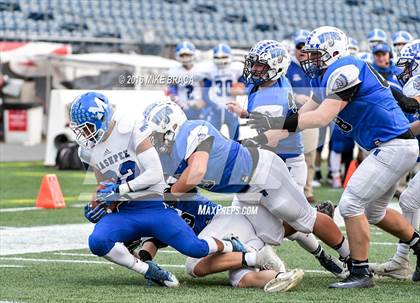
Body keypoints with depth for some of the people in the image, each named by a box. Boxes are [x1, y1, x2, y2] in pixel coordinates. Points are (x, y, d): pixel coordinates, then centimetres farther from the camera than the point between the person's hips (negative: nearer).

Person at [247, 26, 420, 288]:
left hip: (393, 146, -10)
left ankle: (361, 273, -6)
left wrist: (280, 124, -27)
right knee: (374, 212, 20)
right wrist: (268, 137, 9)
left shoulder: (344, 71, -17)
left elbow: (323, 118, -25)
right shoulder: (328, 76, 13)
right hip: (395, 147, 10)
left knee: (351, 203, -11)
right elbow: (307, 113, 13)